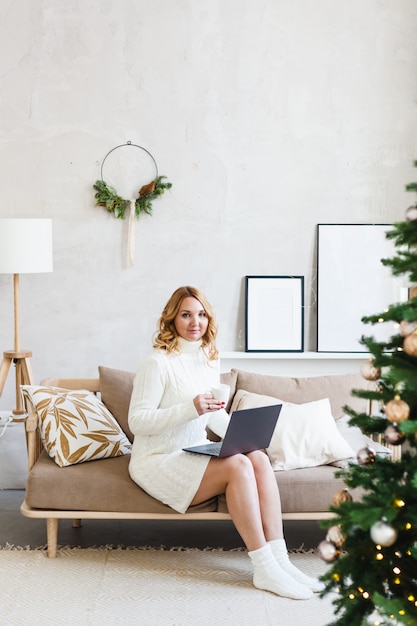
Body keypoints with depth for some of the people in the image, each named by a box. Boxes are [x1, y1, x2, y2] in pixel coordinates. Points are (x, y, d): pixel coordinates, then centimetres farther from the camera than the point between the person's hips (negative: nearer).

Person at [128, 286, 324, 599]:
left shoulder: (210, 359, 11)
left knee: (259, 458, -19)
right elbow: (137, 421, -17)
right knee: (239, 466, -28)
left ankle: (280, 561, -22)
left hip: (194, 455, 7)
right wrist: (191, 408, -28)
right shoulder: (158, 362, -12)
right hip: (157, 461, -7)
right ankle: (265, 569, -23)